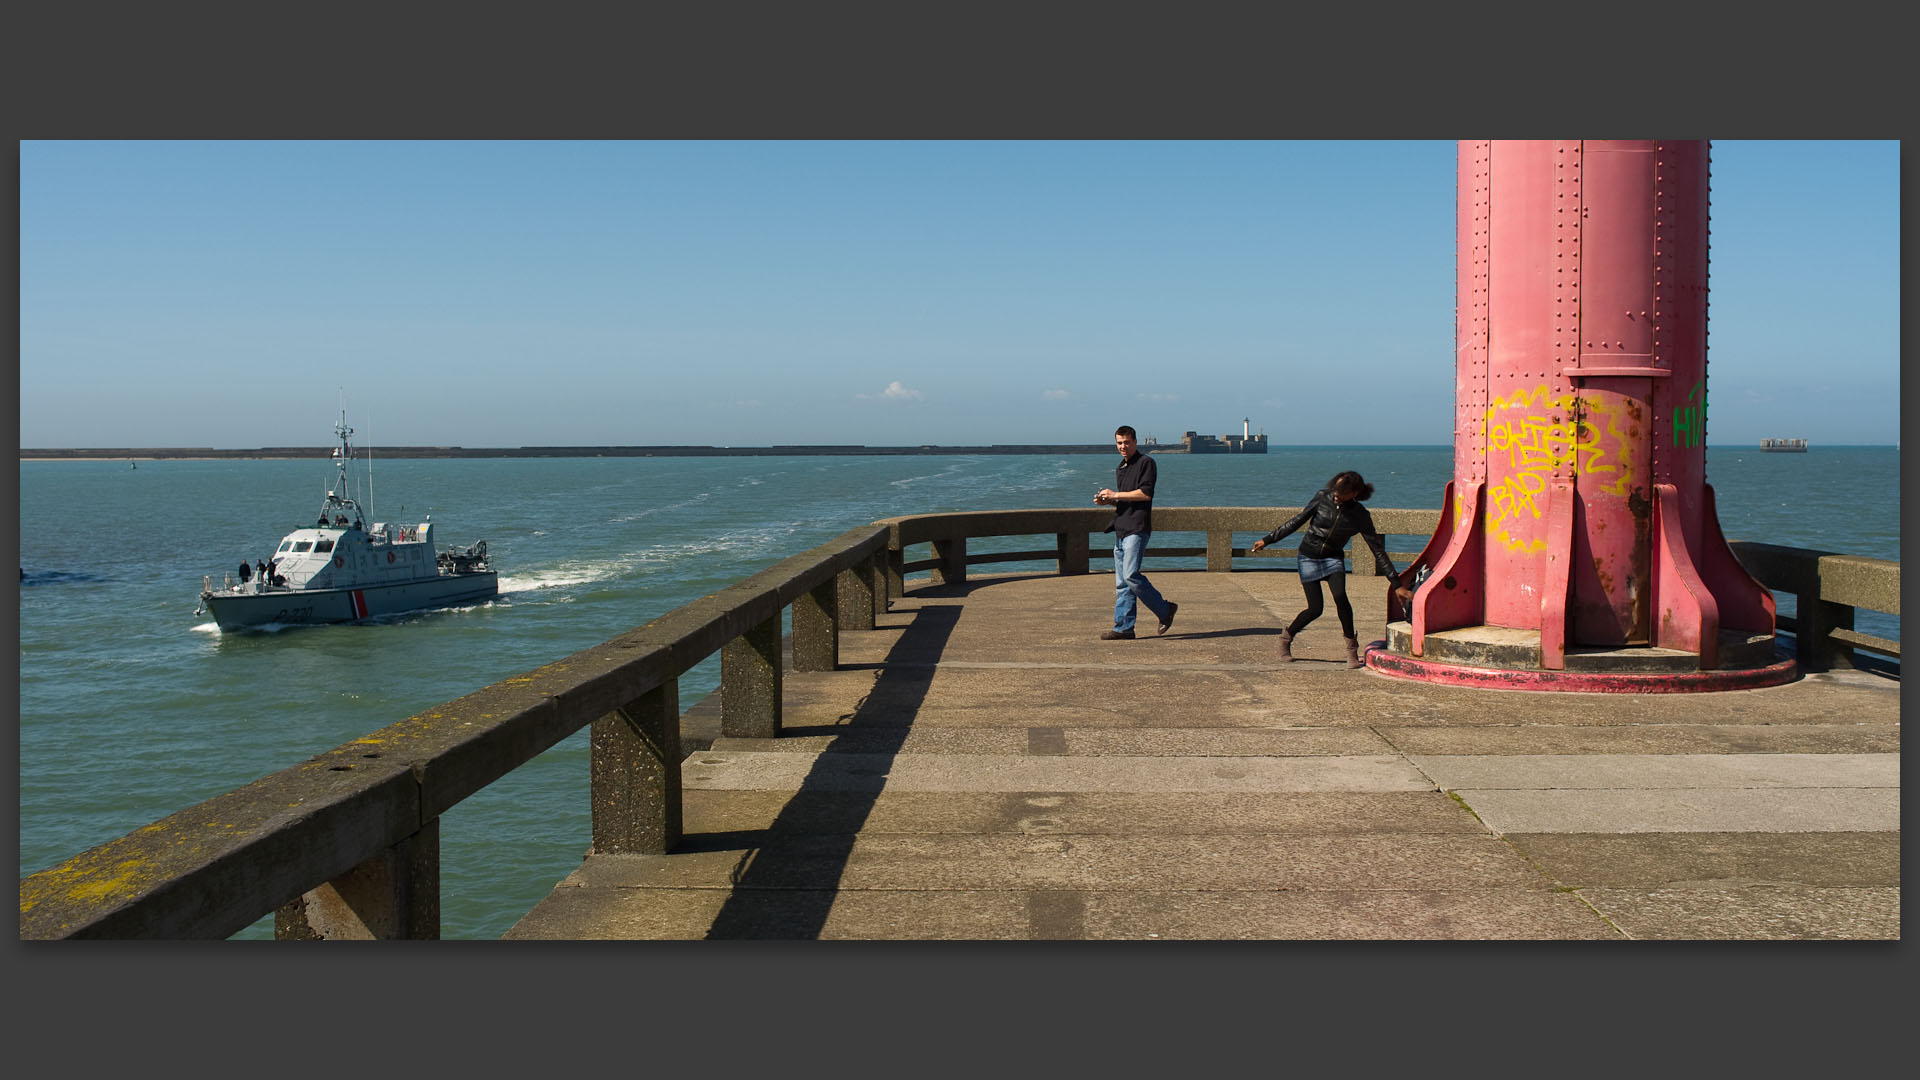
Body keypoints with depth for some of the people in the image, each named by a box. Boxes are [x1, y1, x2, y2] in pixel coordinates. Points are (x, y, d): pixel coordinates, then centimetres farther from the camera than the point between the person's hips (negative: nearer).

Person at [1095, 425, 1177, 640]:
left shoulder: (1145, 463, -3)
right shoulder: (1120, 468, 23)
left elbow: (1145, 493, -14)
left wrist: (1115, 495, -10)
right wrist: (1107, 500, 9)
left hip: (1137, 529, -9)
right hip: (1121, 529, 9)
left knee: (1131, 575, -17)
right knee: (1121, 582, 4)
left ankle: (1164, 610, -3)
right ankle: (1124, 628, 5)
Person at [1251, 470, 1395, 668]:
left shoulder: (1360, 515, -10)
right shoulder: (1322, 497, -11)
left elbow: (1377, 548, -4)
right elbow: (1297, 520, -1)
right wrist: (1268, 539, 1)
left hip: (1333, 558, 1)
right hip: (1309, 556, -1)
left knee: (1340, 596, -26)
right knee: (1315, 609, -11)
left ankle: (1352, 648, -9)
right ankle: (1286, 637, 18)